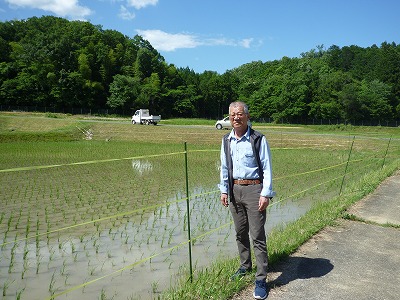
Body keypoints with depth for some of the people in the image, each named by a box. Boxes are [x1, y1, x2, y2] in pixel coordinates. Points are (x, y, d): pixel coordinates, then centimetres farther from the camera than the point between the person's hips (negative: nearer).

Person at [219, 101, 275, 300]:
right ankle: (245, 266, 35)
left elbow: (267, 168, -9)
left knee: (257, 236, -3)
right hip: (234, 190, 5)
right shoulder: (226, 140, 7)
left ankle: (261, 280, 5)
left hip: (253, 189, -5)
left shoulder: (258, 139, -8)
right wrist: (224, 190, 10)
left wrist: (265, 194, -14)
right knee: (240, 233, 16)